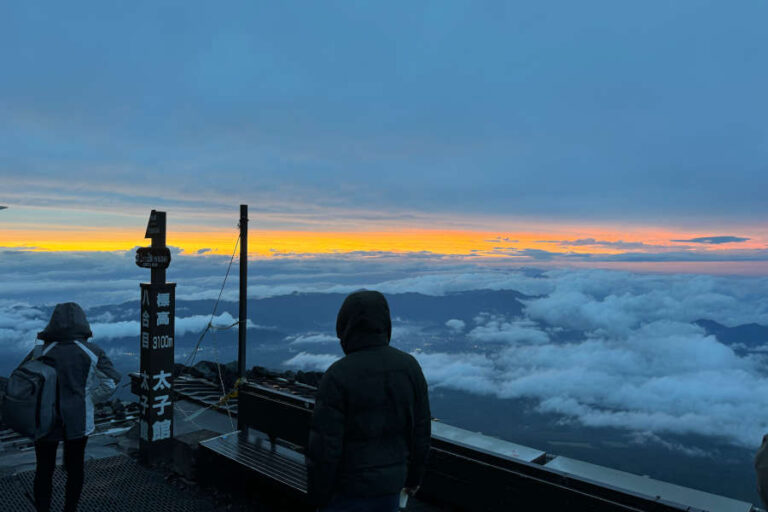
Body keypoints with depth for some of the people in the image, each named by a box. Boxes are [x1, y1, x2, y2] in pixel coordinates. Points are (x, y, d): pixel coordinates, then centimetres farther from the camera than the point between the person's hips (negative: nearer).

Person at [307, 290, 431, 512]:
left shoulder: (337, 376, -21)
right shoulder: (410, 366, -6)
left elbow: (324, 445, -18)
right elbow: (421, 430, 2)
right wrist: (414, 476, 15)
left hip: (349, 489, -4)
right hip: (391, 485, 5)